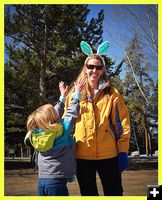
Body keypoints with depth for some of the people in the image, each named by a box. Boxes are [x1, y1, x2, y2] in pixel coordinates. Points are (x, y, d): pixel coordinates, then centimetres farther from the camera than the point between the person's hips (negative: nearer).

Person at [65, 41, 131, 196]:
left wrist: (123, 152, -5)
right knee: (87, 194, 13)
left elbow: (122, 124, 0)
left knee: (114, 193, 6)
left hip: (109, 155, -1)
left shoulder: (112, 94, 2)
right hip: (82, 155, 2)